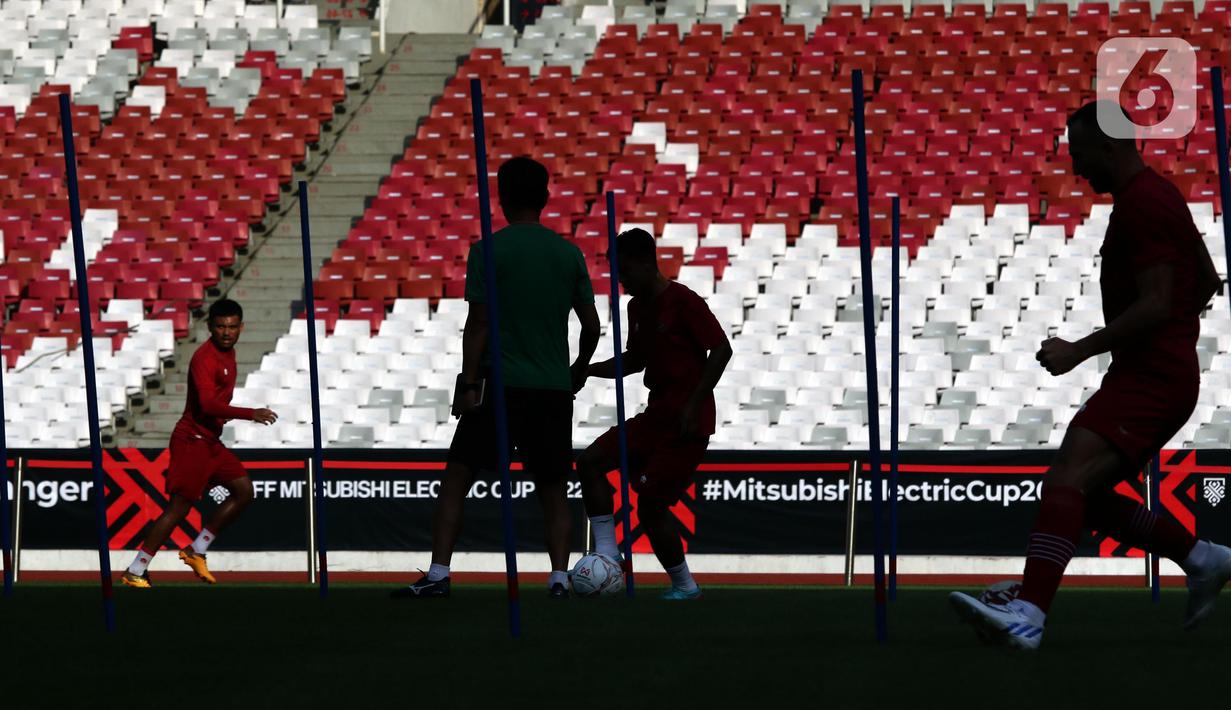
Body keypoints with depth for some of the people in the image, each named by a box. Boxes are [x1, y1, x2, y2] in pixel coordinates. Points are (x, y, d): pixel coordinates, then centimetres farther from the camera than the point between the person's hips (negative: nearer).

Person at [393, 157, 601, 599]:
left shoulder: (488, 251, -4)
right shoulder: (569, 254, 7)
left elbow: (478, 324, -9)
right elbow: (591, 327, 10)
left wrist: (469, 385, -7)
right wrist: (576, 372, 26)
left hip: (500, 384, -3)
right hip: (554, 389, 3)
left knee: (456, 480, 0)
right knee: (552, 489, 11)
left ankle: (438, 575, -9)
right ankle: (559, 578, 1)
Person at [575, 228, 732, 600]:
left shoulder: (683, 302, -14)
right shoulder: (637, 306, 12)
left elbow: (721, 349, -16)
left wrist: (693, 404, -20)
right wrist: (590, 371, 11)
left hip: (687, 421, -9)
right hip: (657, 414, 9)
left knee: (650, 501, -9)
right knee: (591, 461, -3)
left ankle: (684, 585, 6)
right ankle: (607, 552, -3)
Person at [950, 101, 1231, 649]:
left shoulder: (1144, 206, -14)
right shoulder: (1154, 197, 19)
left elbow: (1155, 305, -22)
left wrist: (1078, 352, -20)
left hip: (1149, 380, -11)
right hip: (1152, 377, 11)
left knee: (1067, 481, -24)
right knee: (1087, 498, 14)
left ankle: (1029, 614, -37)